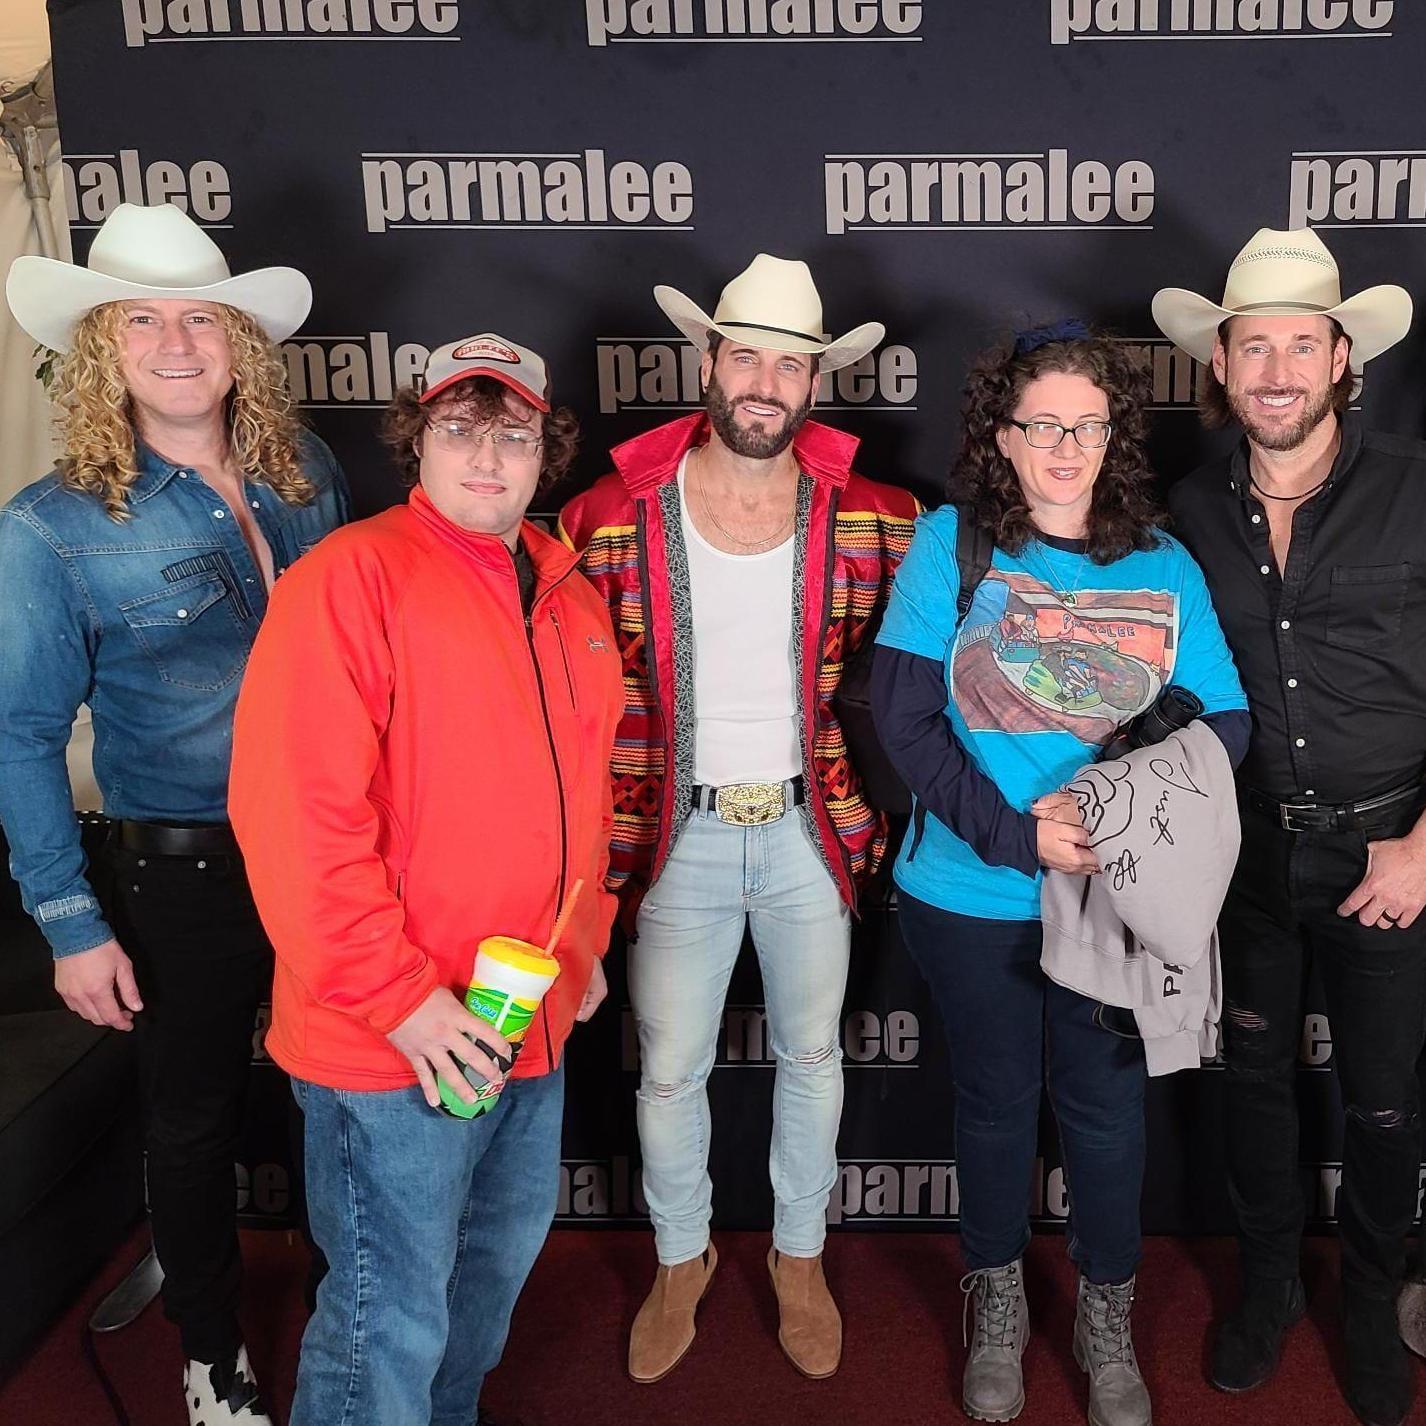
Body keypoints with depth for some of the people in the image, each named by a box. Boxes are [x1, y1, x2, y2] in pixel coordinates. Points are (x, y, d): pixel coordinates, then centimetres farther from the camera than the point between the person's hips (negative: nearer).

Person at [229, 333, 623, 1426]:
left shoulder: (568, 594, 9)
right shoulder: (351, 577, -16)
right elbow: (294, 812, -22)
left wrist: (585, 941, 17)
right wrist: (399, 998, -21)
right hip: (396, 1043, -8)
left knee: (503, 1252, 26)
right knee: (392, 1323, 5)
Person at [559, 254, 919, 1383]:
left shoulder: (872, 519, -5)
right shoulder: (614, 517, -8)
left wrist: (873, 805, 0)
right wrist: (600, 841, -3)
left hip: (811, 831, 1)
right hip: (678, 835, -1)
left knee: (813, 1053, 16)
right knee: (669, 1071, 10)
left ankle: (800, 1255, 41)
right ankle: (681, 1258, 37)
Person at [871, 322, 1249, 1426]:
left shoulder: (1165, 567, -1)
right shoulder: (950, 545, -7)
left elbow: (1223, 724, -2)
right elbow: (905, 717, -11)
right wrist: (1016, 836, -21)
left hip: (1116, 900, 1)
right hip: (971, 898, -1)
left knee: (1105, 1109, 13)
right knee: (995, 1101, 16)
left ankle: (1107, 1324, 38)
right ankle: (999, 1308, 41)